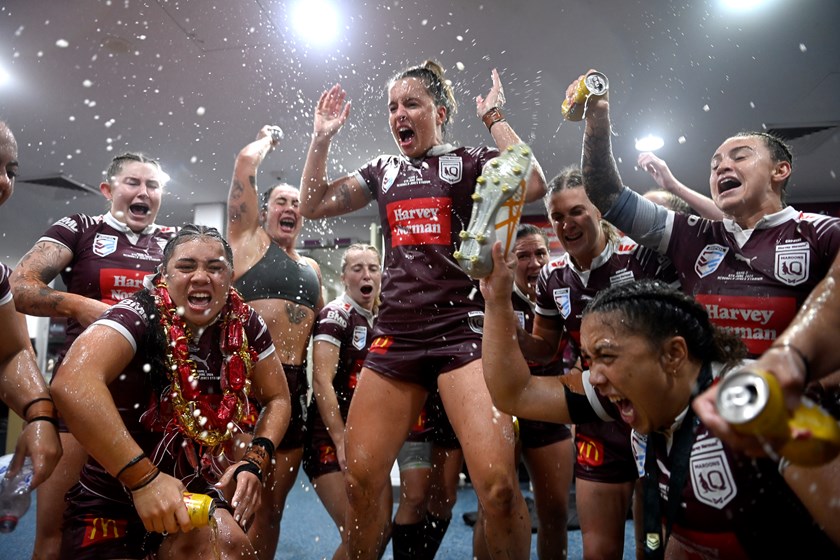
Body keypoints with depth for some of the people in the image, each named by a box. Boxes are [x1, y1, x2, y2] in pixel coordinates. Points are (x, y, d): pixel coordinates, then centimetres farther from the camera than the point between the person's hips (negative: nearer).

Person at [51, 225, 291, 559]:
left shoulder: (245, 326, -7)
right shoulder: (140, 316, -20)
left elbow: (277, 398, 3)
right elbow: (73, 383, -37)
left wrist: (254, 462, -12)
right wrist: (144, 479, -38)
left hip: (198, 490, 3)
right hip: (113, 498, -2)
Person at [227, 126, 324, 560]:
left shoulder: (311, 267, 20)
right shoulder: (248, 238, 5)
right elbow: (245, 163, -1)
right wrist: (268, 139, 17)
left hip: (295, 384, 6)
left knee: (273, 504, 13)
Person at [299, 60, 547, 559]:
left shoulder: (470, 163, 7)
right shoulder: (382, 171, 19)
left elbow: (533, 186, -12)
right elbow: (312, 205, 19)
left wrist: (495, 118, -3)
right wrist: (323, 138, 13)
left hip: (462, 328, -4)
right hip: (395, 335, 4)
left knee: (498, 482, -16)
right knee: (360, 480, 4)